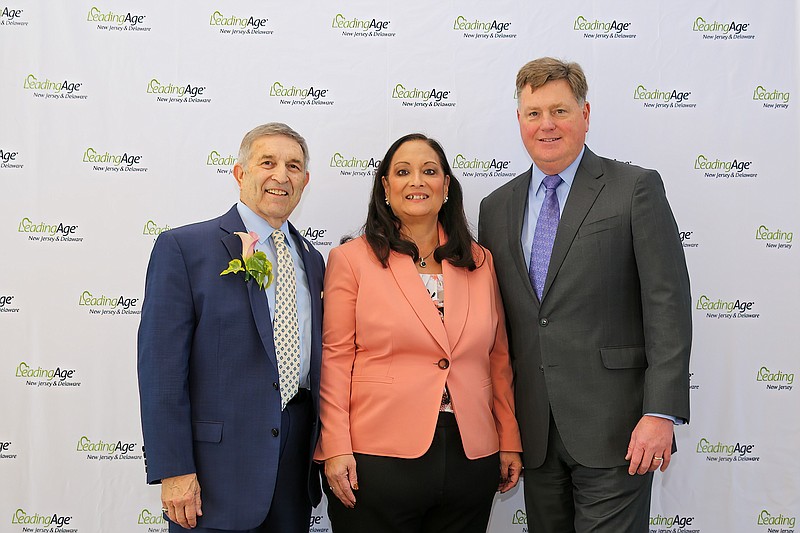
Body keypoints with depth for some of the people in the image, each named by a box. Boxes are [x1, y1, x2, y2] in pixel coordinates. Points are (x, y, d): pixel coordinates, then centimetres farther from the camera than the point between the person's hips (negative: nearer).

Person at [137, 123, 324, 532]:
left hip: (296, 456, 5)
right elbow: (160, 366, -11)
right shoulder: (183, 247, -6)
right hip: (217, 463, -5)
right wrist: (173, 471, -15)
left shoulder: (311, 259, 12)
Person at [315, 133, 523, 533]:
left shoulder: (480, 263, 10)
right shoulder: (351, 260, 0)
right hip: (379, 456, -3)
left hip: (471, 458, 3)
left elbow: (498, 358, 12)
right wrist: (335, 449, -9)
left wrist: (509, 441, 10)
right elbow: (335, 360, -3)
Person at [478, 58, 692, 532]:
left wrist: (661, 412, -16)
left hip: (613, 426, -4)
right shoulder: (496, 208, 10)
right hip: (535, 432, 5)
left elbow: (668, 303, -8)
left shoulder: (636, 189, -2)